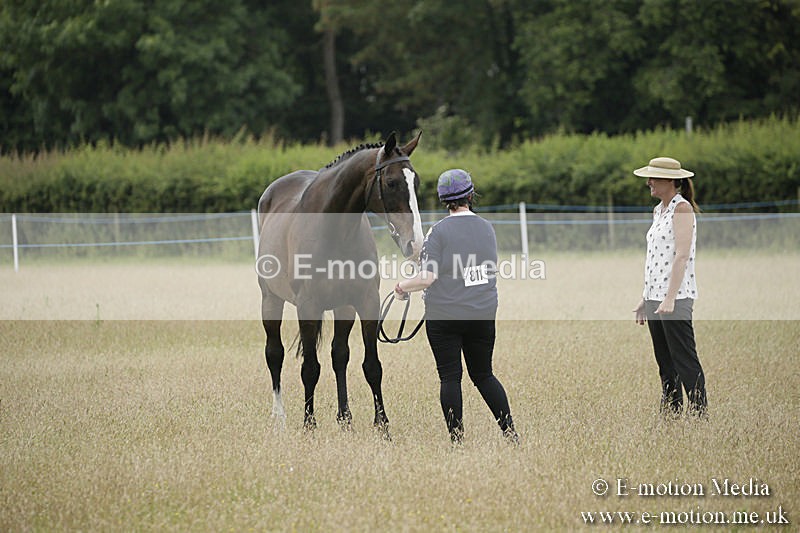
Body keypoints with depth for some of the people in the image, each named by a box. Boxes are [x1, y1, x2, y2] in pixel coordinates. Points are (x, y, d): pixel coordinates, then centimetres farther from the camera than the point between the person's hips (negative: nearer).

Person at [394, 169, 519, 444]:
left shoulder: (439, 231, -11)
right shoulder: (487, 228, 5)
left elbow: (427, 278, -15)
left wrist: (402, 287, 2)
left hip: (444, 316, -5)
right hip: (483, 315, 5)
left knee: (450, 377, 2)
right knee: (483, 375, 15)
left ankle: (457, 439, 1)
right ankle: (510, 432, 8)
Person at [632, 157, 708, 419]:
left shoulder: (682, 208, -9)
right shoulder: (658, 211, 18)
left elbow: (682, 256, -17)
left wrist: (670, 299, -23)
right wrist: (645, 298, 20)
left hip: (676, 298, -9)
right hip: (655, 296, 9)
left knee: (685, 363, -9)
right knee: (665, 365, 10)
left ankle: (700, 416, -7)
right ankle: (670, 416, 13)